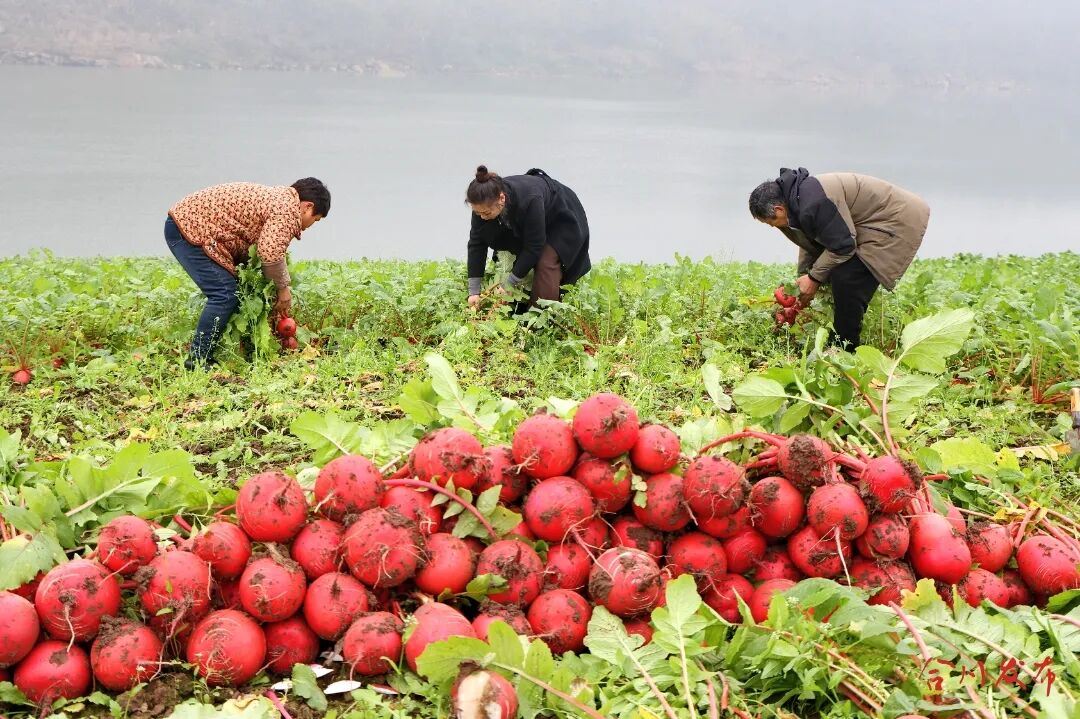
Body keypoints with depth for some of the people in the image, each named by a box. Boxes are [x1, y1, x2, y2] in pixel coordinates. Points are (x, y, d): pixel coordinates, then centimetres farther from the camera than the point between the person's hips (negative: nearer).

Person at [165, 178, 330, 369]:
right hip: (191, 227, -11)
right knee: (225, 295, -12)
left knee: (228, 291, 15)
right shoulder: (288, 209, -13)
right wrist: (283, 288, -12)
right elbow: (270, 253, -27)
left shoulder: (275, 198, 19)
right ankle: (198, 360, -8)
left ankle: (202, 355, 18)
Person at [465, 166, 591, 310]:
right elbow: (476, 243, -20)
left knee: (546, 263, -25)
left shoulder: (529, 200, -44)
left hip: (561, 222, -6)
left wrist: (508, 285, -29)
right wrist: (474, 291, -23)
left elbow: (533, 247, -35)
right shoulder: (484, 203, -28)